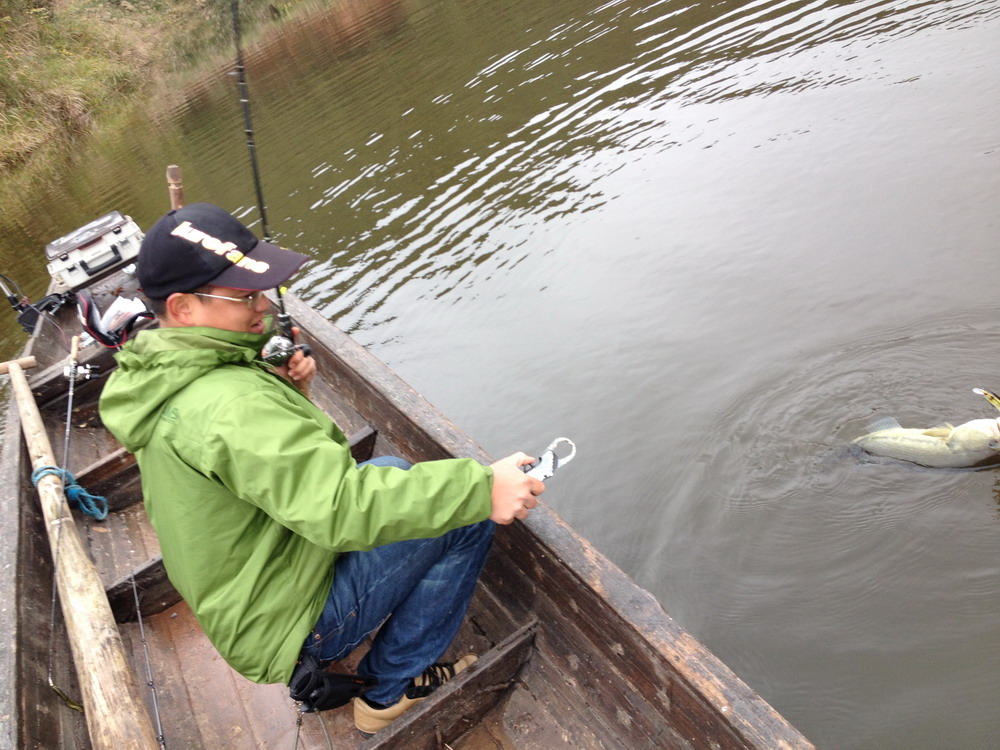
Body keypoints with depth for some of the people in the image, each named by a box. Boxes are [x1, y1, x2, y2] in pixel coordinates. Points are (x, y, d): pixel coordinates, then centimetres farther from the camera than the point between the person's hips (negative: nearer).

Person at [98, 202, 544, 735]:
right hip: (287, 626, -9)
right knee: (468, 516, -11)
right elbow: (340, 508, -37)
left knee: (390, 470, 21)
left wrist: (287, 394, -6)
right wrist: (481, 487, -34)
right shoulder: (228, 404, -31)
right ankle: (391, 689, 6)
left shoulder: (160, 379, 2)